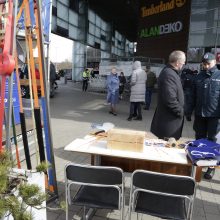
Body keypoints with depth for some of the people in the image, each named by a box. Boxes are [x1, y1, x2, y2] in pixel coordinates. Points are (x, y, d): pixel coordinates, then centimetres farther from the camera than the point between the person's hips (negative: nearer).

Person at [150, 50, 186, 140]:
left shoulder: (170, 72, 12)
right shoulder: (169, 75, -22)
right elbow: (170, 99, -28)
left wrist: (180, 110, 13)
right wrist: (180, 112, -14)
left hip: (170, 117, 10)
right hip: (169, 120, -10)